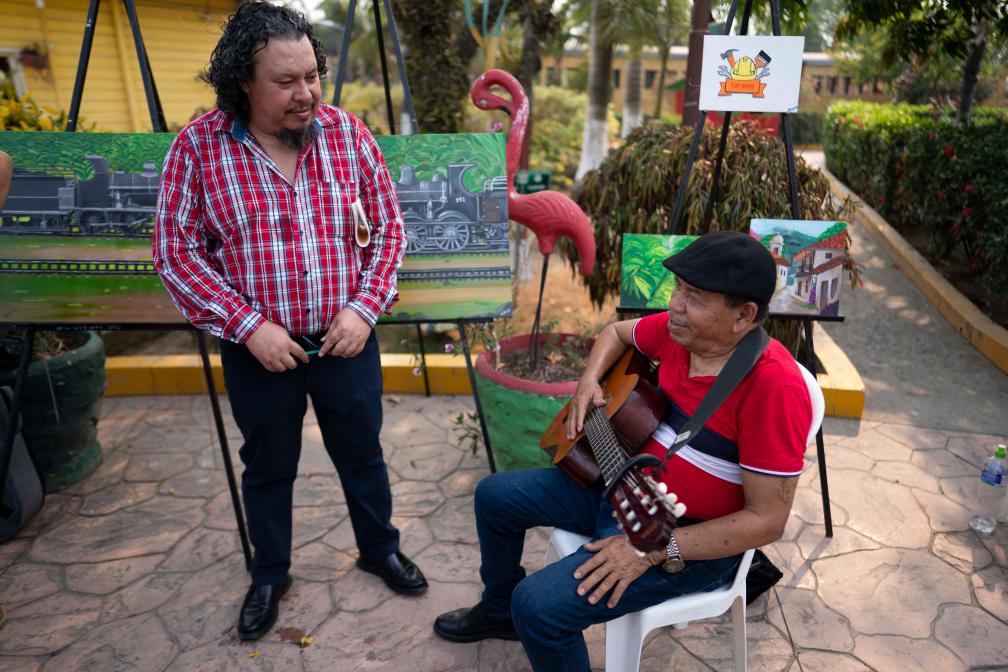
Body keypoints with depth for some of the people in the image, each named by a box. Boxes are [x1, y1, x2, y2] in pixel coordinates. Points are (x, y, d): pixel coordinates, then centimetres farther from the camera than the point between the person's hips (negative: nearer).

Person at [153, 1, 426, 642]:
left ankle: (380, 548, 44)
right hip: (258, 348, -1)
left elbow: (388, 226, 1)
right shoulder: (198, 147, -11)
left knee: (363, 452, 19)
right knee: (268, 467, 18)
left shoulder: (348, 133, -6)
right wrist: (248, 325, -15)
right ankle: (270, 574, 42)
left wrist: (365, 307, -10)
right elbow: (176, 251, -8)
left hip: (346, 340, 1)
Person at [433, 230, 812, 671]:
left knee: (539, 605, -24)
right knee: (494, 495, 13)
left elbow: (767, 519, -25)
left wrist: (654, 549, -29)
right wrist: (589, 382, -5)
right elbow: (617, 333, 15)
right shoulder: (681, 330, -7)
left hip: (690, 540, -8)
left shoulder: (773, 384, -28)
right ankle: (500, 612, 38)